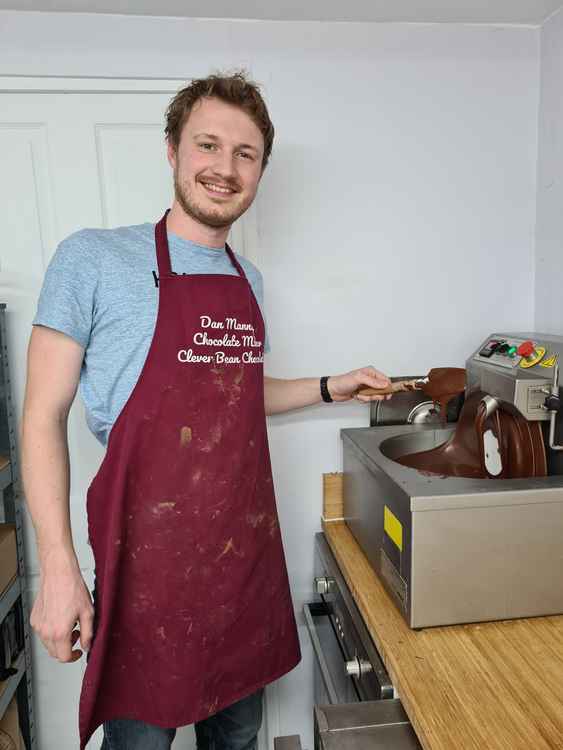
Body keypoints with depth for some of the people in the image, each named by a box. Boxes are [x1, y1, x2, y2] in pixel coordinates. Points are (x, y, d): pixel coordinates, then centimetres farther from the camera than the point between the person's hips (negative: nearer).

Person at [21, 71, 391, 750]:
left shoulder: (248, 280, 10)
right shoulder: (91, 259, -9)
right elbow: (44, 416, -10)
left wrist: (328, 387, 11)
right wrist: (57, 566, -15)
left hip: (248, 547, 6)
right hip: (150, 557, -5)